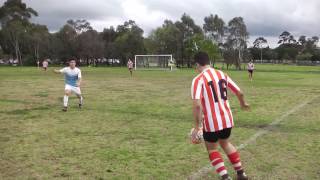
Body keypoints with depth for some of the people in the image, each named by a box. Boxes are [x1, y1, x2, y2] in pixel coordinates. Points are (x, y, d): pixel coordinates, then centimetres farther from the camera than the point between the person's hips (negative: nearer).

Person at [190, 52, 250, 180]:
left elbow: (197, 105, -23)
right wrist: (243, 103, 34)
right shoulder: (222, 74, 6)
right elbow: (239, 93, 13)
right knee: (225, 143, 29)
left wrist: (197, 127, -16)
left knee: (212, 149, 17)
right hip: (227, 119, 6)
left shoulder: (198, 79, -12)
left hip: (212, 122, -5)